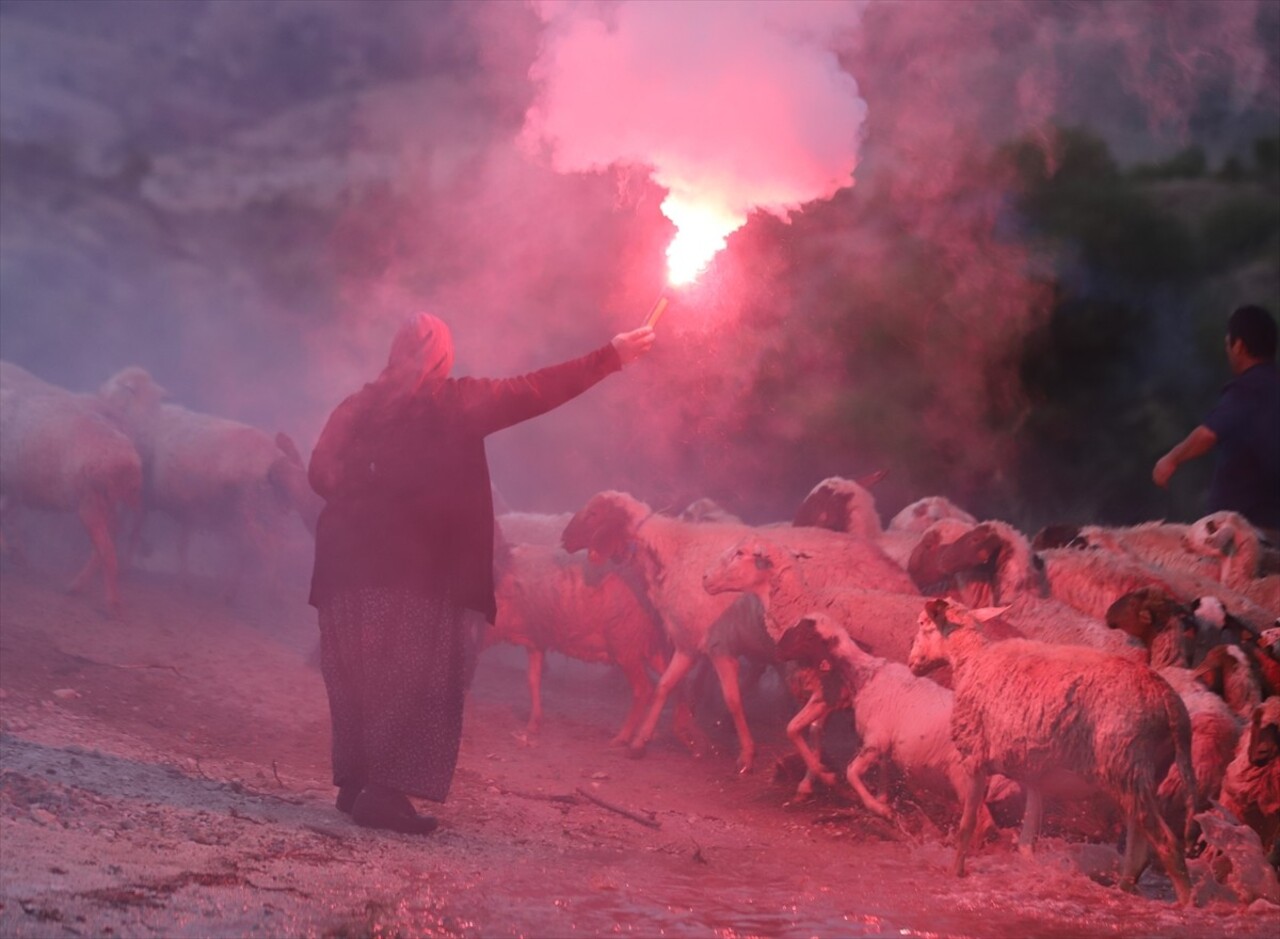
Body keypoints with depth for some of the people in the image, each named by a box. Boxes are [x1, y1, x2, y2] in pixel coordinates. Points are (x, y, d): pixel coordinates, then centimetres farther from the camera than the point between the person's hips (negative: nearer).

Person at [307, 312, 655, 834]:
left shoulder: (358, 407, 7)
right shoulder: (454, 404, -2)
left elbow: (321, 475, 5)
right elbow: (536, 392, 1)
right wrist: (612, 358, 8)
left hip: (351, 570, 5)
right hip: (417, 575, -5)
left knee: (359, 682, 15)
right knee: (418, 687, 1)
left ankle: (356, 785, 19)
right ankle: (386, 792, -5)